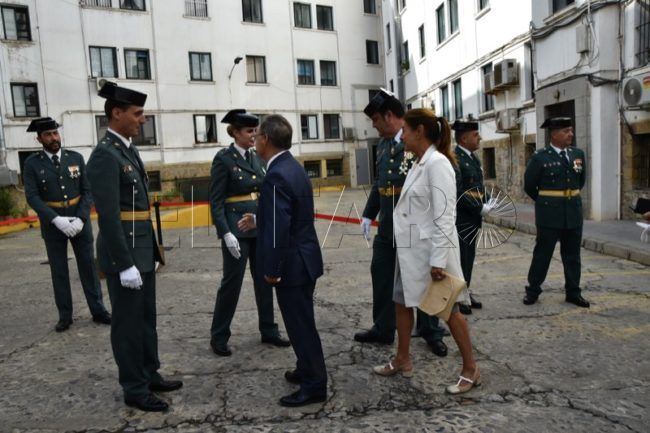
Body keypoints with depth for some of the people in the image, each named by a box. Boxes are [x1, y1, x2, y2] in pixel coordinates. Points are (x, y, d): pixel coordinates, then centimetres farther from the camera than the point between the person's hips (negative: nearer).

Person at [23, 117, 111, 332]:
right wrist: (57, 220, -21)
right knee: (59, 270, 7)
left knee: (88, 266, 5)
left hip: (79, 221, 1)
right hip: (52, 224, -1)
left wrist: (80, 219, -14)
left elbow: (87, 191, -2)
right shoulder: (32, 163, -4)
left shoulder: (76, 158, 0)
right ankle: (65, 315, 17)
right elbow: (32, 197, -10)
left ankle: (98, 310, 14)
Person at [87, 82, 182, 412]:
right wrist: (125, 264, -22)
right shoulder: (105, 154, -17)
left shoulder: (128, 150, 12)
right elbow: (108, 216, -22)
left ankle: (149, 375, 33)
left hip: (141, 249, 9)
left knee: (146, 317, 18)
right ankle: (134, 389, 19)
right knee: (128, 322, 4)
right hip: (124, 252, -9)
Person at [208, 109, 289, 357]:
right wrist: (226, 234, -20)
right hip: (237, 228, -7)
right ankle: (218, 337, 18)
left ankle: (268, 331, 25)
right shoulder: (223, 159, -10)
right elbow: (216, 202, -13)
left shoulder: (257, 158, 11)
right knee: (232, 282, 1)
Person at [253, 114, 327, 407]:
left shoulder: (277, 175, -22)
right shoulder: (292, 167, 9)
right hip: (303, 257, 10)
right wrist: (258, 218, 25)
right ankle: (307, 371, 37)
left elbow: (278, 228, -24)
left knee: (300, 324, 2)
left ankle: (314, 386, 16)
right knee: (302, 321, 21)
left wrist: (272, 269, -17)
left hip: (292, 263, -10)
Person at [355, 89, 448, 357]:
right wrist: (368, 214, 12)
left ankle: (431, 332, 26)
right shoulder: (383, 144, 10)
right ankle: (383, 329, 28)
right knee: (381, 274, 12)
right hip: (387, 226, 7)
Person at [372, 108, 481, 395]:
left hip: (431, 249, -9)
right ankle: (402, 360, 33)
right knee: (402, 303, 16)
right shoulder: (419, 163, 10)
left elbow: (444, 216, -21)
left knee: (448, 310, 5)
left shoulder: (438, 163, -17)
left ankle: (470, 369, 23)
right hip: (411, 249, 9)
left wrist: (439, 260, -23)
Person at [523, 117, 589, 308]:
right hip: (550, 214, -4)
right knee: (542, 253, 4)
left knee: (572, 254, 11)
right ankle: (533, 290, 15)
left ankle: (573, 292, 21)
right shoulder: (540, 157, -8)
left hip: (574, 212, 5)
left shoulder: (578, 154, 6)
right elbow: (529, 185, 1)